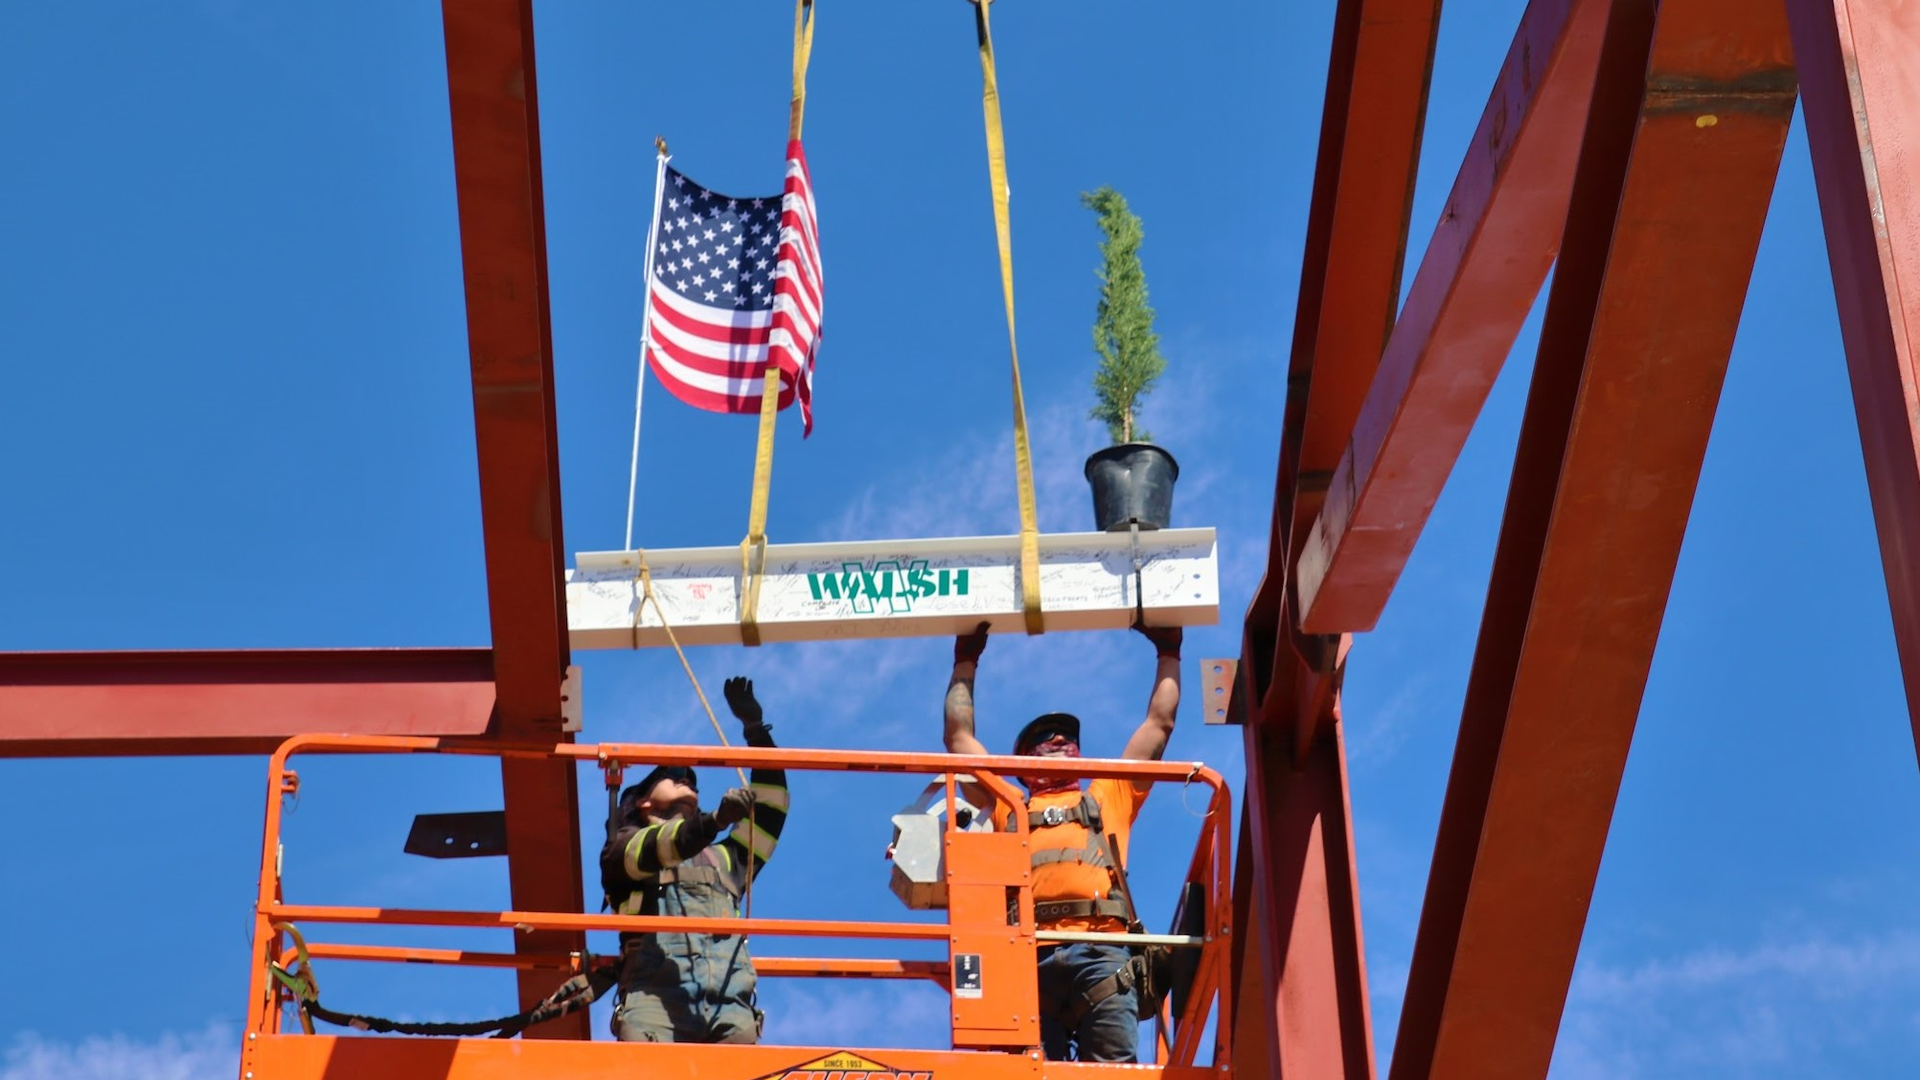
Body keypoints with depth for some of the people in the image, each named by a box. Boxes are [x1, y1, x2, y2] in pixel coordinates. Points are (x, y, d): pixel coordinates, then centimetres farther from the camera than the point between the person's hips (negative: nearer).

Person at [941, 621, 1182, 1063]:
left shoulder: (1109, 797, 35)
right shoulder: (1007, 808, 34)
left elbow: (1159, 723, 39)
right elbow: (959, 734, 38)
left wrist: (1168, 652, 47)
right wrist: (966, 660, 47)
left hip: (1099, 952, 0)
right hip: (1029, 955, 0)